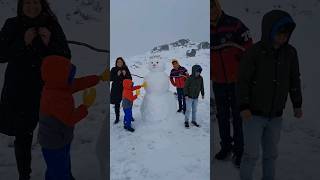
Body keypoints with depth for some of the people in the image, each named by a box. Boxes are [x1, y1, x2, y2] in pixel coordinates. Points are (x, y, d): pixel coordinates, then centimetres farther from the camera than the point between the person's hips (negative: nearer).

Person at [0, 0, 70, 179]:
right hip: (18, 91, 1)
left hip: (47, 89, 0)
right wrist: (23, 42, -19)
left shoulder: (53, 26, -3)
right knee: (22, 137, 9)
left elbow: (66, 57, -4)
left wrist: (50, 43, -21)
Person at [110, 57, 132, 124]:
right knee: (117, 104, 7)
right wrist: (117, 75, -18)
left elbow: (130, 79, -1)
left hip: (125, 88, 0)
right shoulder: (113, 69, -1)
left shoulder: (126, 69, 0)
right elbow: (111, 79, -6)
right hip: (116, 89, 0)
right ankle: (117, 118, 22)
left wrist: (125, 75, -18)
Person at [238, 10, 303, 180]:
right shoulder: (254, 53, -16)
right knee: (251, 154, 1)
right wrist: (244, 107, -19)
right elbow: (243, 81, -12)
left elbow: (294, 79, 8)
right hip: (254, 114, -4)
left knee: (271, 153, 15)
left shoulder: (290, 53, -3)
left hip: (275, 115, 4)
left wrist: (297, 105, 5)